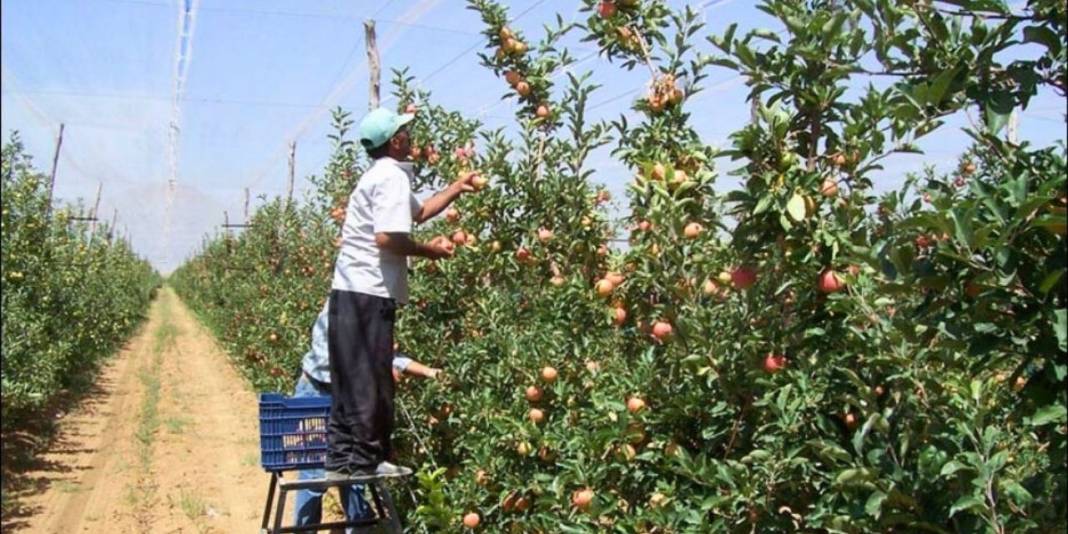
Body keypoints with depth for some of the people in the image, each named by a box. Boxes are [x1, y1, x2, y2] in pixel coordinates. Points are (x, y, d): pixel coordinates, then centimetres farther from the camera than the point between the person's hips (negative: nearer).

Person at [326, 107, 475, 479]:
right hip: (369, 294, -10)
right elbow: (387, 238, -21)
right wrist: (429, 250, -8)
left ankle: (341, 458, 17)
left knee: (349, 380, 12)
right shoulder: (392, 176, -10)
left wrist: (457, 189, 35)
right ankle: (366, 459, 3)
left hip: (347, 291, 10)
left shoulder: (380, 176, 21)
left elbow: (418, 212, 34)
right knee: (371, 381, -3)